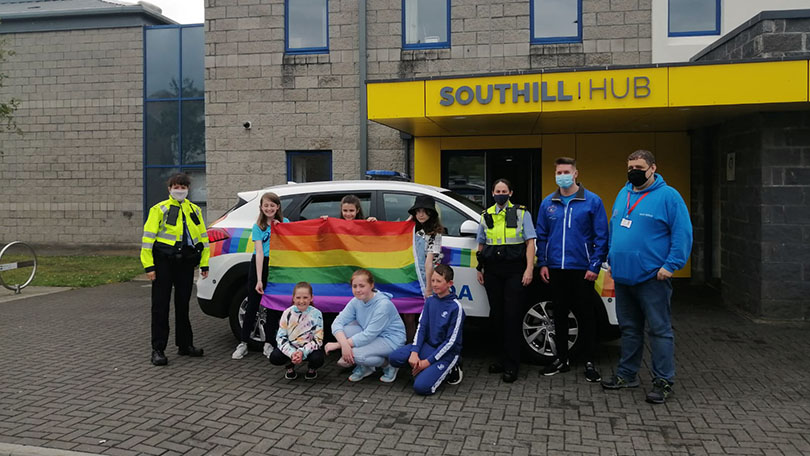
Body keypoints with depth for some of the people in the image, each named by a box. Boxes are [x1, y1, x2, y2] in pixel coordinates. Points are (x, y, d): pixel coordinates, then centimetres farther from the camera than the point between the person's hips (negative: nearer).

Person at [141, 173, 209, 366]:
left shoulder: (195, 210, 13)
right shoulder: (159, 209, -2)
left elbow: (203, 237, 16)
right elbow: (148, 237, -6)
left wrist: (204, 263, 11)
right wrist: (149, 266, -12)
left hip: (186, 263, 4)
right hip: (164, 262, -4)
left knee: (183, 305, 12)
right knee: (161, 306, -1)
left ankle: (185, 345, 23)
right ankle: (158, 350, 5)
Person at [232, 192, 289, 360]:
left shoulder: (285, 222, 3)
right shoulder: (258, 226, -4)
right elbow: (259, 252, -13)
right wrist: (259, 280, -18)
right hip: (259, 265, -2)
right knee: (253, 304, 2)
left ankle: (268, 344, 14)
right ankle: (243, 343, 10)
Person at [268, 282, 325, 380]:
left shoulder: (316, 314, -12)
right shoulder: (287, 313, -8)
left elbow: (318, 339, -12)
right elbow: (281, 337, -8)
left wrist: (303, 352, -27)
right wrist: (292, 353, -24)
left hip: (309, 347, -1)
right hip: (291, 347, 2)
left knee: (317, 359, -32)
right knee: (274, 357, -24)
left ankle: (311, 368, 8)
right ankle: (290, 367, 11)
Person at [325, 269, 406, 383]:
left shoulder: (383, 304, -26)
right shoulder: (356, 301, -6)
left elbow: (368, 335, -27)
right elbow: (338, 322, -13)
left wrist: (338, 345, -26)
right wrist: (344, 344, -33)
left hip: (391, 340, -7)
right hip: (371, 337, 7)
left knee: (355, 354, -28)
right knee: (345, 328, -16)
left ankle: (388, 364, -1)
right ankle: (364, 368, 1)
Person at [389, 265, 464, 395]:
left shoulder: (456, 307, -15)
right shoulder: (430, 301, 3)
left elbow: (451, 341, -15)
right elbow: (421, 327, 1)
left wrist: (428, 361, -15)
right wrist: (414, 352, -15)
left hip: (447, 352, -5)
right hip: (428, 345, 6)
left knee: (421, 387, -24)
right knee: (394, 358, -19)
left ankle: (450, 369, 3)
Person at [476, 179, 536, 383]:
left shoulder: (521, 213, 4)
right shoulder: (486, 216, 14)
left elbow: (530, 243, 0)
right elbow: (481, 244, 20)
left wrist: (529, 269, -9)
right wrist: (480, 270, 15)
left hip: (515, 271, -4)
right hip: (492, 272, 4)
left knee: (512, 316, -6)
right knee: (497, 315, 8)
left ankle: (511, 366, -2)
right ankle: (502, 358, 20)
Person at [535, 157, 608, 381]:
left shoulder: (592, 201, -3)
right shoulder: (547, 203, 8)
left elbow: (601, 237, -4)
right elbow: (541, 236, 12)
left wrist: (595, 266, -10)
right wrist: (542, 263, 5)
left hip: (582, 270, -3)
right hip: (555, 269, 4)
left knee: (585, 316, 3)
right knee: (559, 315, 12)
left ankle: (589, 363, 16)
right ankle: (561, 359, 25)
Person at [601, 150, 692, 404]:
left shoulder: (668, 196, -8)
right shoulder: (623, 195, 14)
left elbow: (682, 233, -12)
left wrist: (671, 264, -17)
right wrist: (612, 261, 17)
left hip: (652, 277, -7)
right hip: (623, 276, 7)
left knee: (659, 330, -1)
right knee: (629, 328, 16)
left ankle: (663, 381, 8)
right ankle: (627, 374, 27)